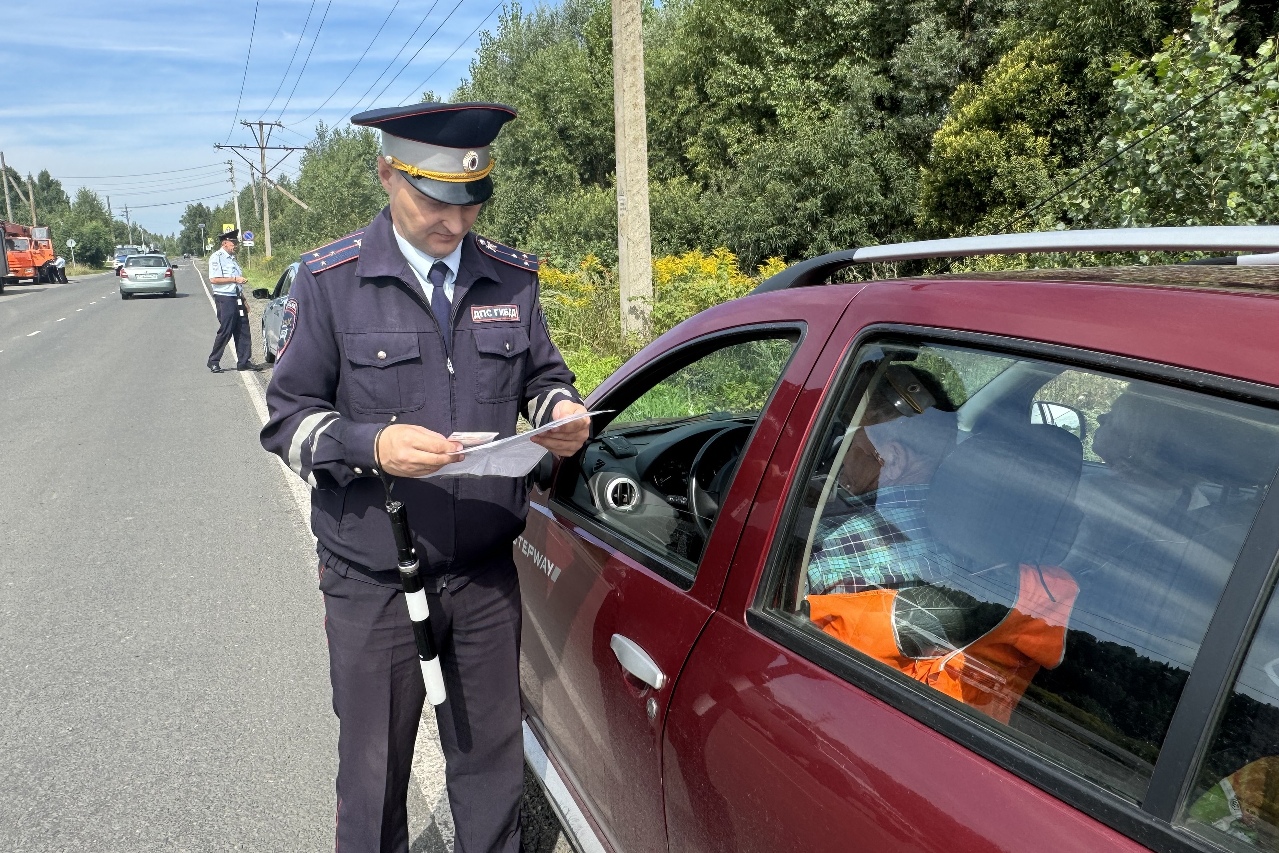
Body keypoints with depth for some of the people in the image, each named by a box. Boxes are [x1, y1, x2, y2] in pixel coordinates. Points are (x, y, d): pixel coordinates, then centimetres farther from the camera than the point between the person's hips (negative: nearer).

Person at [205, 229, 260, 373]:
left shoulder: (232, 258, 19)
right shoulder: (216, 258, -6)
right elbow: (213, 279, -16)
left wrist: (243, 300, 20)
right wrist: (234, 279, -18)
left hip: (237, 299, 8)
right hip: (225, 299, -8)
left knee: (243, 331, 4)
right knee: (225, 331, -5)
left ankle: (243, 362, 9)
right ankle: (213, 361, 7)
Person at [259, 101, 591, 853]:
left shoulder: (512, 276, 3)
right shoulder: (330, 280, -6)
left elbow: (544, 375, 14)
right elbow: (288, 418, -4)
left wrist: (562, 412, -9)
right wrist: (370, 446, -23)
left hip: (487, 569, 3)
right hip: (373, 575, -2)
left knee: (492, 762, 17)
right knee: (374, 772, 15)